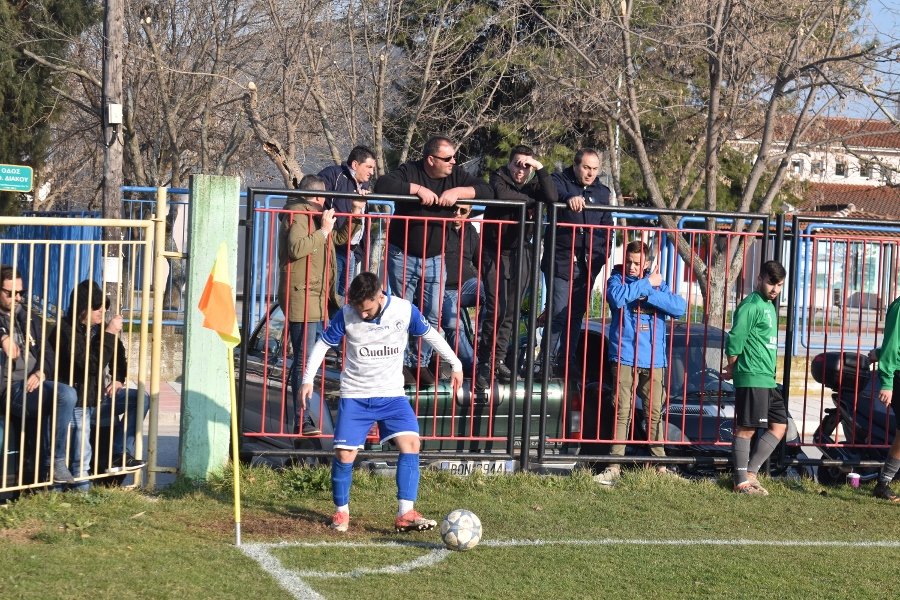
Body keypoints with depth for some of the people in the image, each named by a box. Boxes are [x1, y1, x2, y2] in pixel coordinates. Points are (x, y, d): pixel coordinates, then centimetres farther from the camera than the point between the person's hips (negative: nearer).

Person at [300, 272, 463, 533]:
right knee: (344, 453, -8)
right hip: (354, 396, -1)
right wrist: (308, 379, -6)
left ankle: (405, 514, -17)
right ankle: (341, 512, 14)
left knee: (410, 443, -17)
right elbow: (323, 344, 1)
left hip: (392, 394, 1)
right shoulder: (346, 315, -12)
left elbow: (430, 334, 7)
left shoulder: (405, 311, -10)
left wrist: (456, 364, 14)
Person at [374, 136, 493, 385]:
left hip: (435, 259, 3)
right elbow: (381, 185, -28)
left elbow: (486, 191, -8)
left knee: (433, 314, 0)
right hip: (403, 255, -3)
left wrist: (458, 192, -22)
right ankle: (401, 364, 12)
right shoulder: (410, 171, -12)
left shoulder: (455, 175, -1)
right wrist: (417, 188, -31)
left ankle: (420, 363, 12)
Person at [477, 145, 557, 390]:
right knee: (497, 308, -11)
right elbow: (503, 195, -24)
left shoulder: (534, 182, 4)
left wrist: (540, 168, -18)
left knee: (511, 310, 1)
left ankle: (498, 360, 9)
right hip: (494, 252, -3)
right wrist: (531, 200, -11)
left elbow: (551, 197, -15)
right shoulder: (499, 177, -3)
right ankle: (485, 363, -5)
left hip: (519, 253, 3)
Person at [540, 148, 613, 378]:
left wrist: (601, 256, 8)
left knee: (576, 315, 9)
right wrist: (569, 198, -45)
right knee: (559, 313, -12)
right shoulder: (561, 181, 1)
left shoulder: (602, 192, 16)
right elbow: (551, 191, -24)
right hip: (561, 261, -5)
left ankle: (567, 361, 16)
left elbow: (606, 228, 20)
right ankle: (547, 360, -6)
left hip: (588, 264, 5)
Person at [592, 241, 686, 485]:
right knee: (623, 412, -6)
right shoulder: (617, 280, 3)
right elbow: (617, 297, -21)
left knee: (656, 412, 6)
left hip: (653, 359, 3)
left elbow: (680, 307, -5)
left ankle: (660, 466, 13)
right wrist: (646, 284, -14)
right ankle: (614, 466, -5)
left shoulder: (657, 283, 10)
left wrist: (648, 294, -14)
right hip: (625, 358, -3)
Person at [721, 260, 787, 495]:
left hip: (768, 379, 9)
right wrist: (733, 368, -1)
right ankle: (742, 482, -1)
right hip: (752, 378, -9)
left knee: (779, 425, 9)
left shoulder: (769, 306, 18)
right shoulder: (751, 306, -11)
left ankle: (750, 473, 12)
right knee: (746, 429, -5)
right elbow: (735, 340, -15)